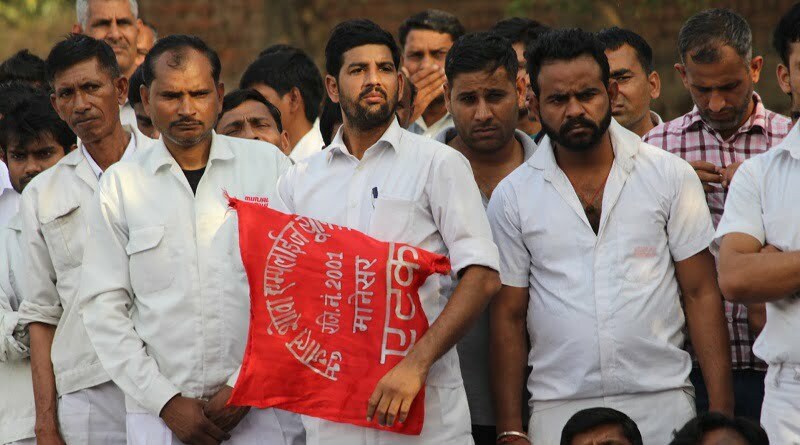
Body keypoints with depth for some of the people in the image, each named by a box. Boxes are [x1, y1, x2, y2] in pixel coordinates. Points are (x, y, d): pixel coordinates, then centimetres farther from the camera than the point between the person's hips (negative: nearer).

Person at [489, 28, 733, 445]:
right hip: (558, 411, 0)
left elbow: (702, 294, 3)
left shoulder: (670, 175, 4)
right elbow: (508, 316, 7)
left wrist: (720, 411, -4)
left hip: (662, 406, 0)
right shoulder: (512, 196, 5)